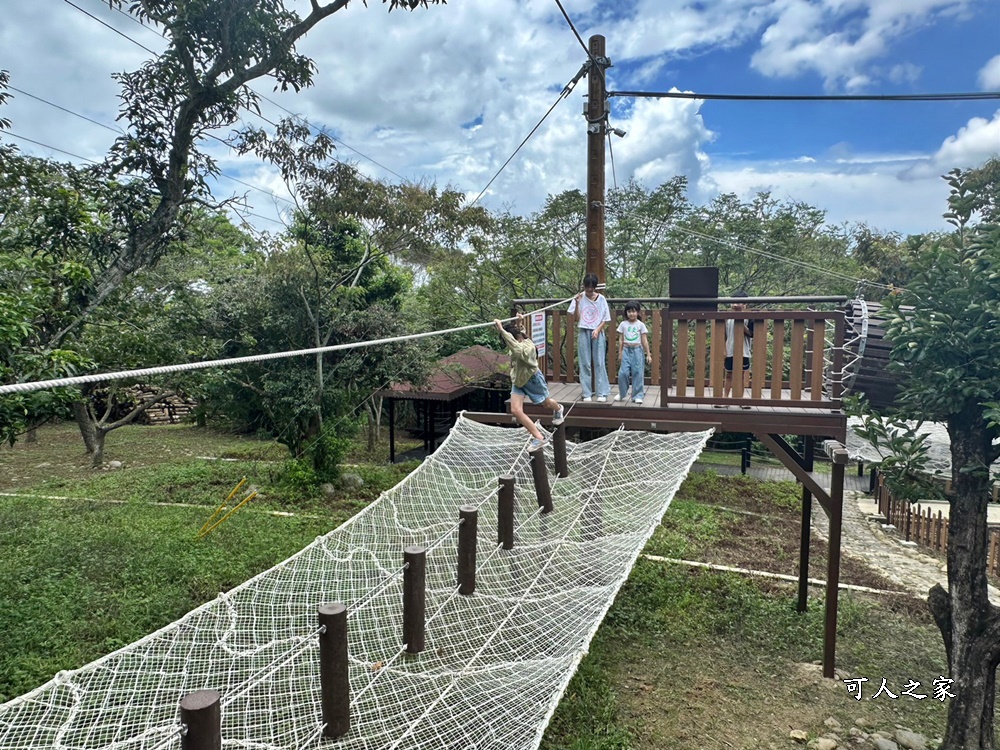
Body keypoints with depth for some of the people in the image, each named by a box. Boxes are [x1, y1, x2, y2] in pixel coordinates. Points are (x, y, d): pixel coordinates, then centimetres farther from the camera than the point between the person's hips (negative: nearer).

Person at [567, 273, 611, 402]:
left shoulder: (601, 298, 0)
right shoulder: (579, 298, 0)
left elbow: (606, 319, 3)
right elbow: (577, 318, -2)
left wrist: (598, 330, -12)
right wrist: (577, 304, -14)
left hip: (597, 333, 0)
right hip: (583, 333, 0)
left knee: (599, 363, -1)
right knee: (585, 364, 3)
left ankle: (602, 392, 4)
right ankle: (587, 393, 8)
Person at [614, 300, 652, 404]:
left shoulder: (640, 325, 1)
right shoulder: (623, 324, 5)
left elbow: (644, 341, 1)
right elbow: (621, 340, 8)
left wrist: (648, 354, 0)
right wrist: (620, 353, 7)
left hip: (637, 350, -1)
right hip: (626, 350, 1)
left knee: (637, 373, 0)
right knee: (623, 373, -6)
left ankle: (637, 396, 9)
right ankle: (622, 394, 13)